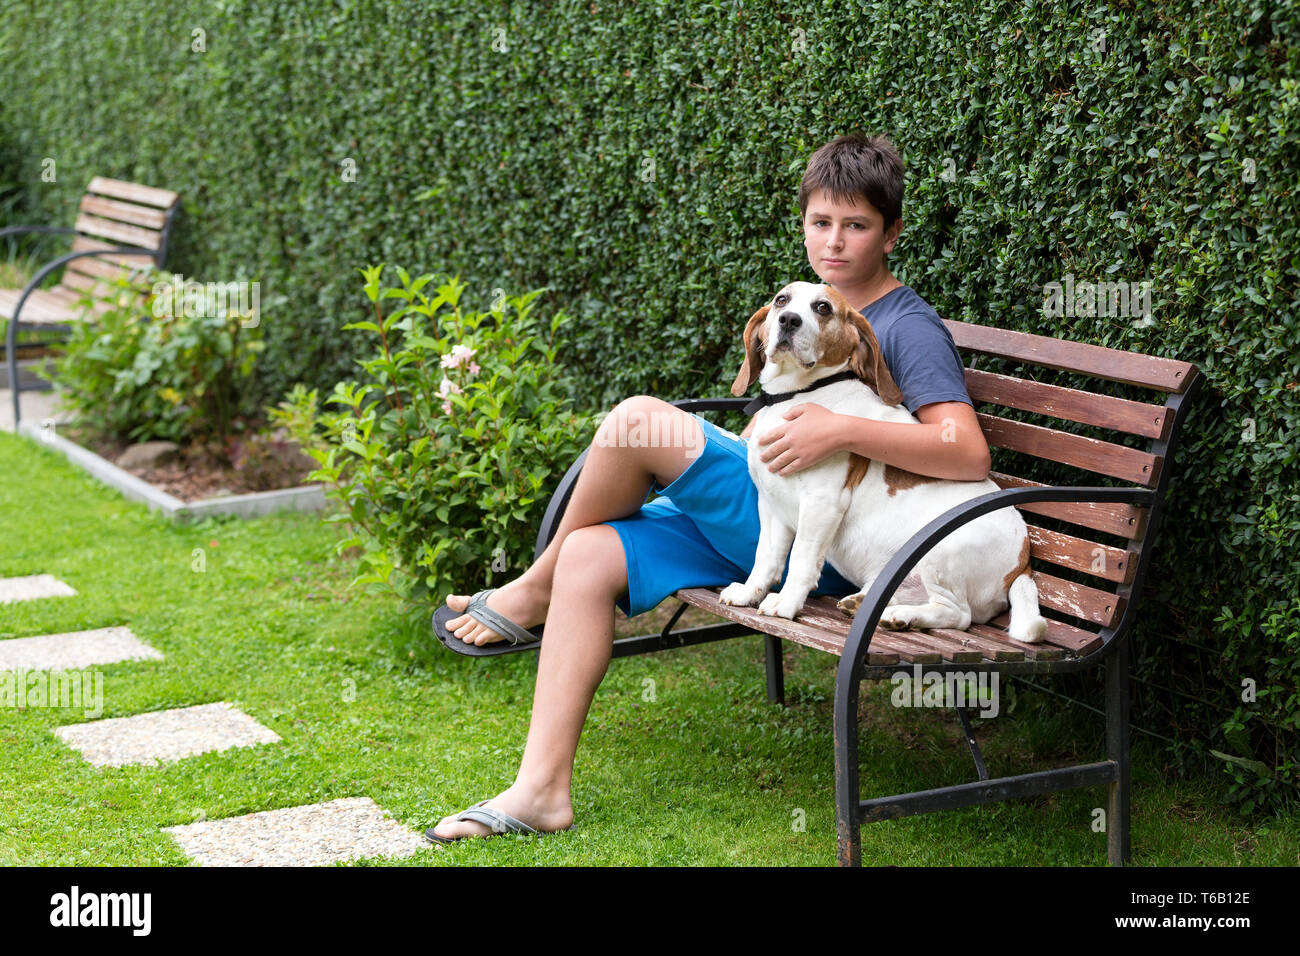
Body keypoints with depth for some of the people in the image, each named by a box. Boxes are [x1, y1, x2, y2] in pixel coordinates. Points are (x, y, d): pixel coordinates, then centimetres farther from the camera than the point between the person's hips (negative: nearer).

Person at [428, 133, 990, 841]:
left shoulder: (908, 326, -6)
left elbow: (968, 454, -20)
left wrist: (844, 430, -29)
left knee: (639, 418, -22)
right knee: (590, 556, -10)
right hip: (752, 523, 9)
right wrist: (719, 452, 12)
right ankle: (541, 788, -11)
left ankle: (533, 591, 1)